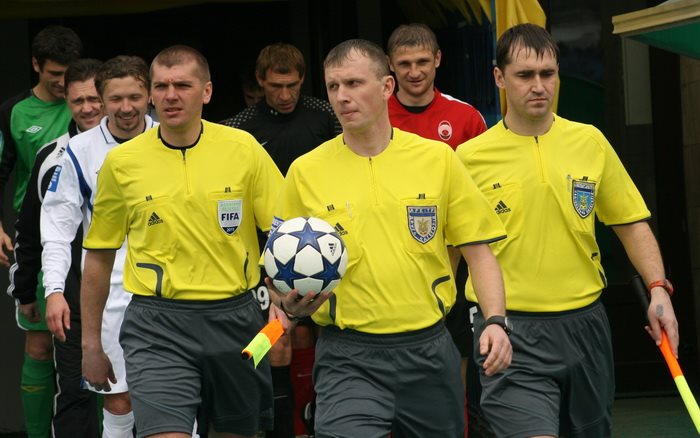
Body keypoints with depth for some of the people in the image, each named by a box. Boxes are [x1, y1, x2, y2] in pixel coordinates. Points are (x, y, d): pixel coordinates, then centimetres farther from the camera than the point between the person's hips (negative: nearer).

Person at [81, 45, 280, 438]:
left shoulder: (243, 148, -1)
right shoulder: (121, 162, 0)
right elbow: (99, 257, 9)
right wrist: (91, 343, 10)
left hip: (234, 317, 2)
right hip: (157, 323, -1)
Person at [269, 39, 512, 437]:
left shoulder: (438, 158, 3)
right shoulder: (304, 172, 1)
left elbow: (479, 251, 5)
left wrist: (495, 320, -9)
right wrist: (291, 303, -14)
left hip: (429, 349, 2)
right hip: (348, 358, -1)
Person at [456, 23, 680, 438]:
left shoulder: (590, 142, 5)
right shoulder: (469, 157, -3)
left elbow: (631, 223, 10)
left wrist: (658, 289, -3)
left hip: (584, 323, 4)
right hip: (510, 330, -4)